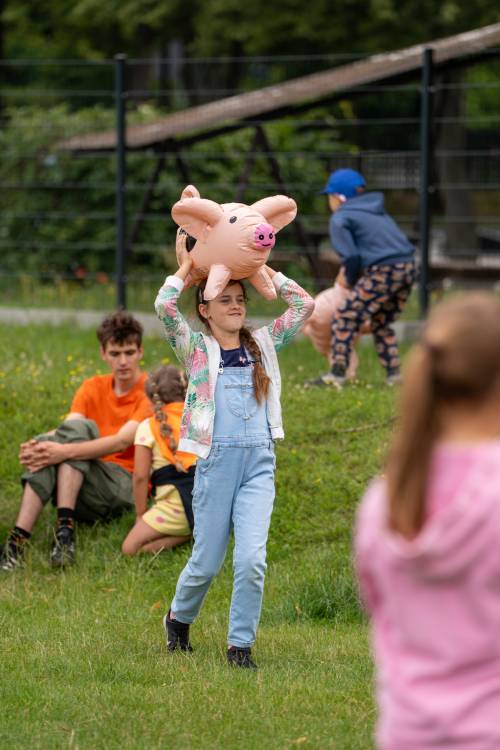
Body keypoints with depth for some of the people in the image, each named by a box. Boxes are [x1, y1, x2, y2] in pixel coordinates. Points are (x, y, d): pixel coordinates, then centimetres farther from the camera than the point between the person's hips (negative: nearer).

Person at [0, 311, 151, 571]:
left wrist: (66, 451, -34)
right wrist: (37, 446, -28)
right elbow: (67, 431, -5)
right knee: (47, 445, -26)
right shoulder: (93, 388, 14)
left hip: (126, 487, -5)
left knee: (78, 429, -27)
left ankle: (65, 527, -37)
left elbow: (121, 442, -20)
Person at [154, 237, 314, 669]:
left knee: (252, 559, -12)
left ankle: (241, 644, 1)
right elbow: (164, 307, -13)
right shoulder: (197, 349, 2)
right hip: (216, 460, -2)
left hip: (260, 463, 2)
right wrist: (186, 268, 1)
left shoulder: (263, 346, 12)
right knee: (207, 562, 7)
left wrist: (267, 271, 11)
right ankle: (179, 618, 36)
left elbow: (304, 306, 8)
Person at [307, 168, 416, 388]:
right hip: (408, 268, 8)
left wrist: (352, 281, 10)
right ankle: (394, 374, 19)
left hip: (384, 271, -8)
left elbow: (351, 257, -6)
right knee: (381, 322, 23)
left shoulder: (340, 218, 2)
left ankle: (337, 374, -9)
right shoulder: (376, 211, 26)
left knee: (345, 318, -3)